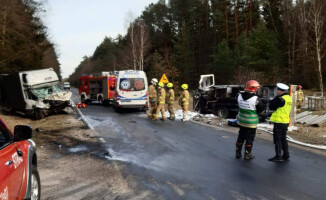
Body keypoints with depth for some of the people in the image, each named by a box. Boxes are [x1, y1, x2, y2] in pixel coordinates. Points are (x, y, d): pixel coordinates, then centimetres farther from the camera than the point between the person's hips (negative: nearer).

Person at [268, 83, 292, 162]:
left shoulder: (281, 99, -20)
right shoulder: (289, 98, 9)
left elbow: (271, 106, -15)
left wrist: (276, 97, -6)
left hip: (279, 122, -9)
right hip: (285, 121, 9)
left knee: (277, 139, -1)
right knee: (283, 139, 17)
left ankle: (278, 156, 3)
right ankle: (286, 155, 24)